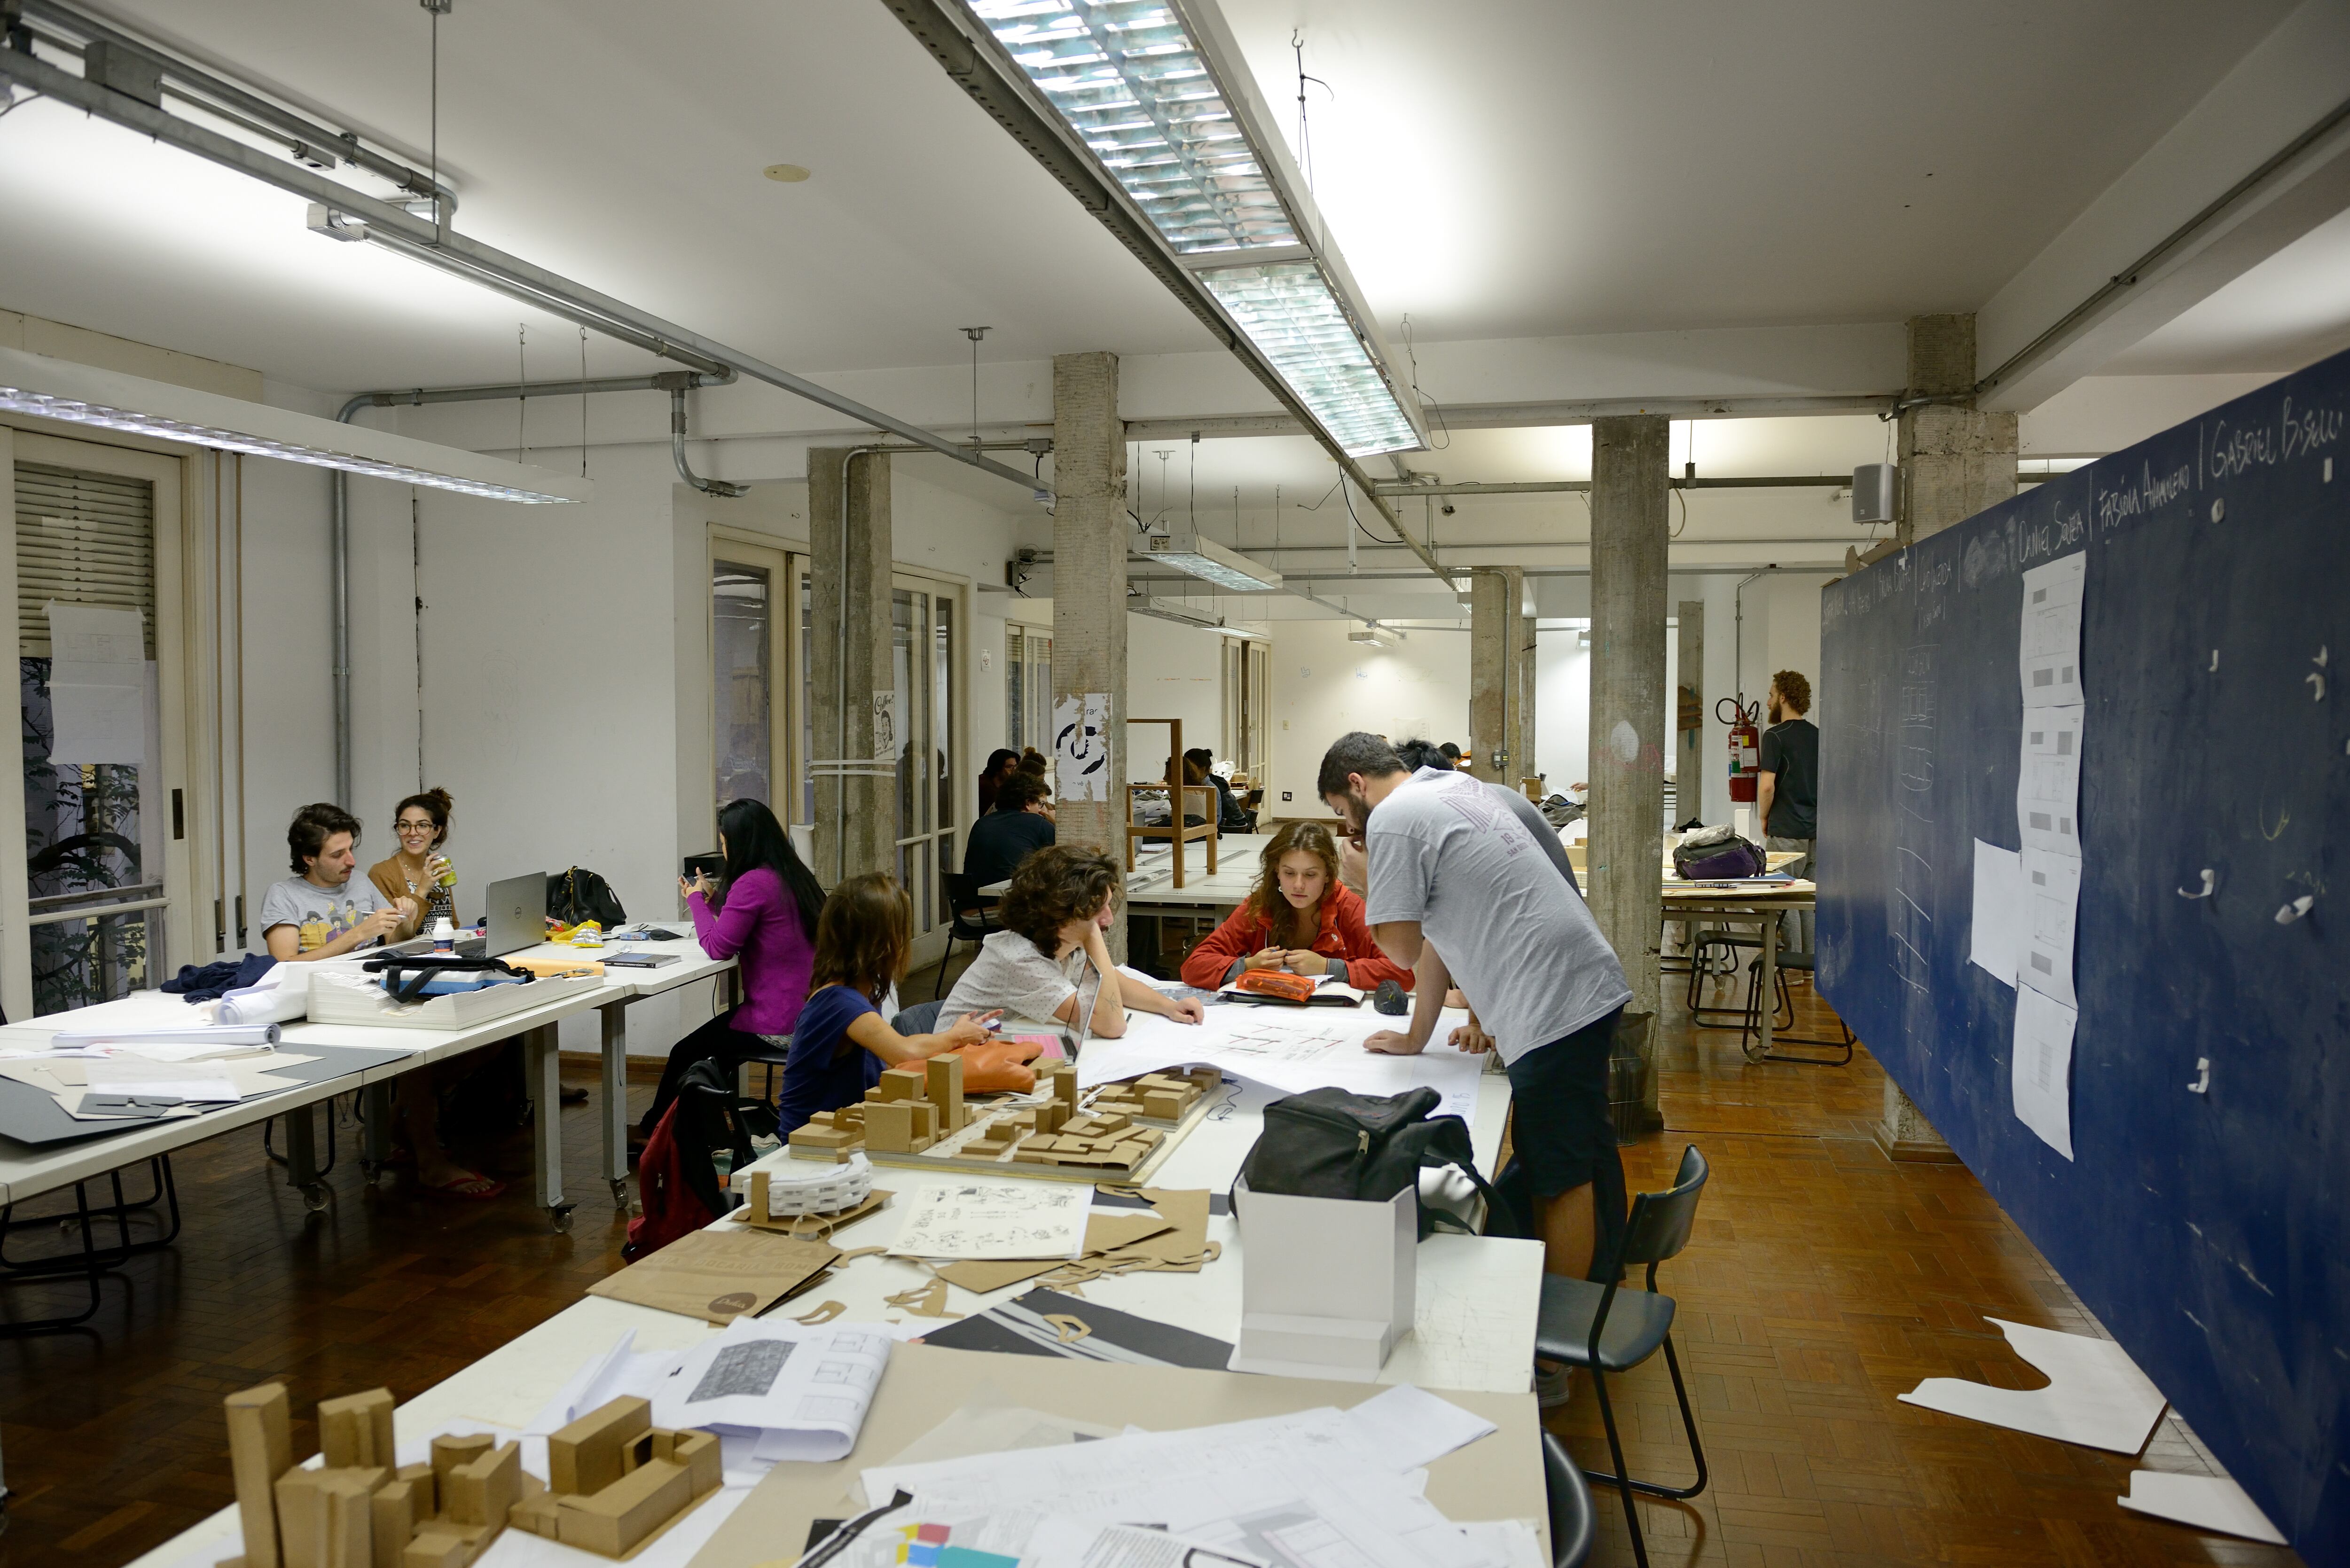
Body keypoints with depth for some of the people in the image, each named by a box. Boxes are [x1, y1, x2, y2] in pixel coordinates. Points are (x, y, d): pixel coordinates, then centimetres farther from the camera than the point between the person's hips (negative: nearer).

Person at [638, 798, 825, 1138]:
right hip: (808, 1011, 9)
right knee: (714, 1046, 28)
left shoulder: (752, 884, -19)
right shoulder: (793, 877, 9)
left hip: (777, 1025, -9)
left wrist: (696, 900, 1)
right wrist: (712, 901, 19)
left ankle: (651, 1130, 31)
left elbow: (718, 947, -13)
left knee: (684, 1055, 11)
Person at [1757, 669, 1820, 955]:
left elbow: (1767, 785, -18)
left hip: (1786, 832, -7)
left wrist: (1764, 818, -3)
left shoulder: (1776, 736, -12)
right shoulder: (1819, 735, 10)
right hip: (1817, 830, 7)